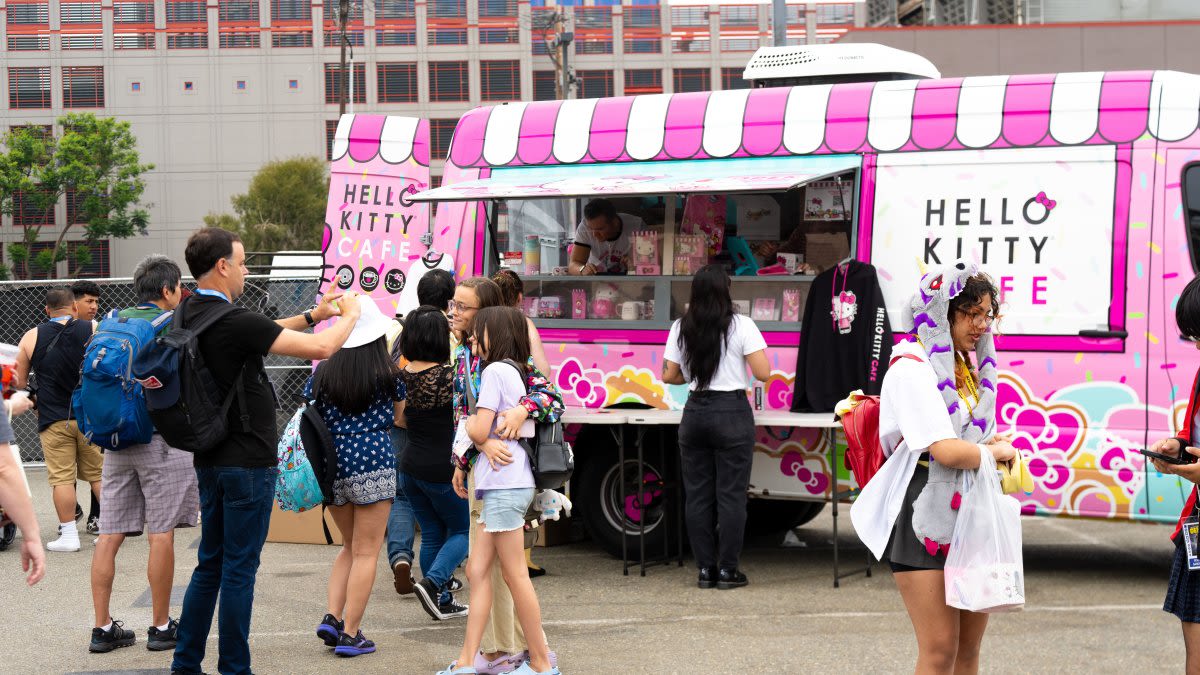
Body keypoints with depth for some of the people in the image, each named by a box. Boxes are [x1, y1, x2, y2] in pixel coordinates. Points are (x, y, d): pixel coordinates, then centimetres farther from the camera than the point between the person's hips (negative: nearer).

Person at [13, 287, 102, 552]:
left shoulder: (32, 337, 0)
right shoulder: (94, 331, -2)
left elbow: (19, 382, 5)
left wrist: (36, 400, 21)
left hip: (53, 419, -1)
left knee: (62, 478, 2)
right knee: (99, 474, 10)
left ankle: (69, 534, 2)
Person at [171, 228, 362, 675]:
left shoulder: (187, 315, 6)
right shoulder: (232, 321, -21)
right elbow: (320, 348, -19)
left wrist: (313, 315, 15)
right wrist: (350, 315, -1)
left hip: (210, 460, 9)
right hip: (248, 462, -9)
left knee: (210, 563, 16)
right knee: (239, 569, 0)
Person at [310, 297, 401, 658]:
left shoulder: (323, 373, 4)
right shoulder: (388, 374, -3)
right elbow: (397, 415, 12)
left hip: (331, 465, 4)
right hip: (373, 464, -4)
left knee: (350, 547, 21)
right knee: (366, 552, 3)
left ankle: (332, 618, 9)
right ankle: (350, 634, 3)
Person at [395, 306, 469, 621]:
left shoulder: (401, 376, 0)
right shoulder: (449, 375, -19)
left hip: (410, 466, 6)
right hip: (442, 468, -6)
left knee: (431, 534, 17)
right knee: (461, 530, 13)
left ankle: (442, 602, 22)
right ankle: (433, 582, -8)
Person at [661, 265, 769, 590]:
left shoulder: (681, 328, 4)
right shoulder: (741, 325, -7)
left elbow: (669, 376, 8)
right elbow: (763, 372, -10)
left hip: (695, 413, 4)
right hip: (732, 413, -3)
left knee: (697, 494, 8)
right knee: (731, 493, 1)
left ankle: (705, 569, 11)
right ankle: (728, 570, 4)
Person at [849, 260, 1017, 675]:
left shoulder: (971, 369, 14)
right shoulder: (912, 368, -13)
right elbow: (947, 451, -22)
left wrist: (995, 445, 2)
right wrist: (996, 451, -5)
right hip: (923, 515, -8)